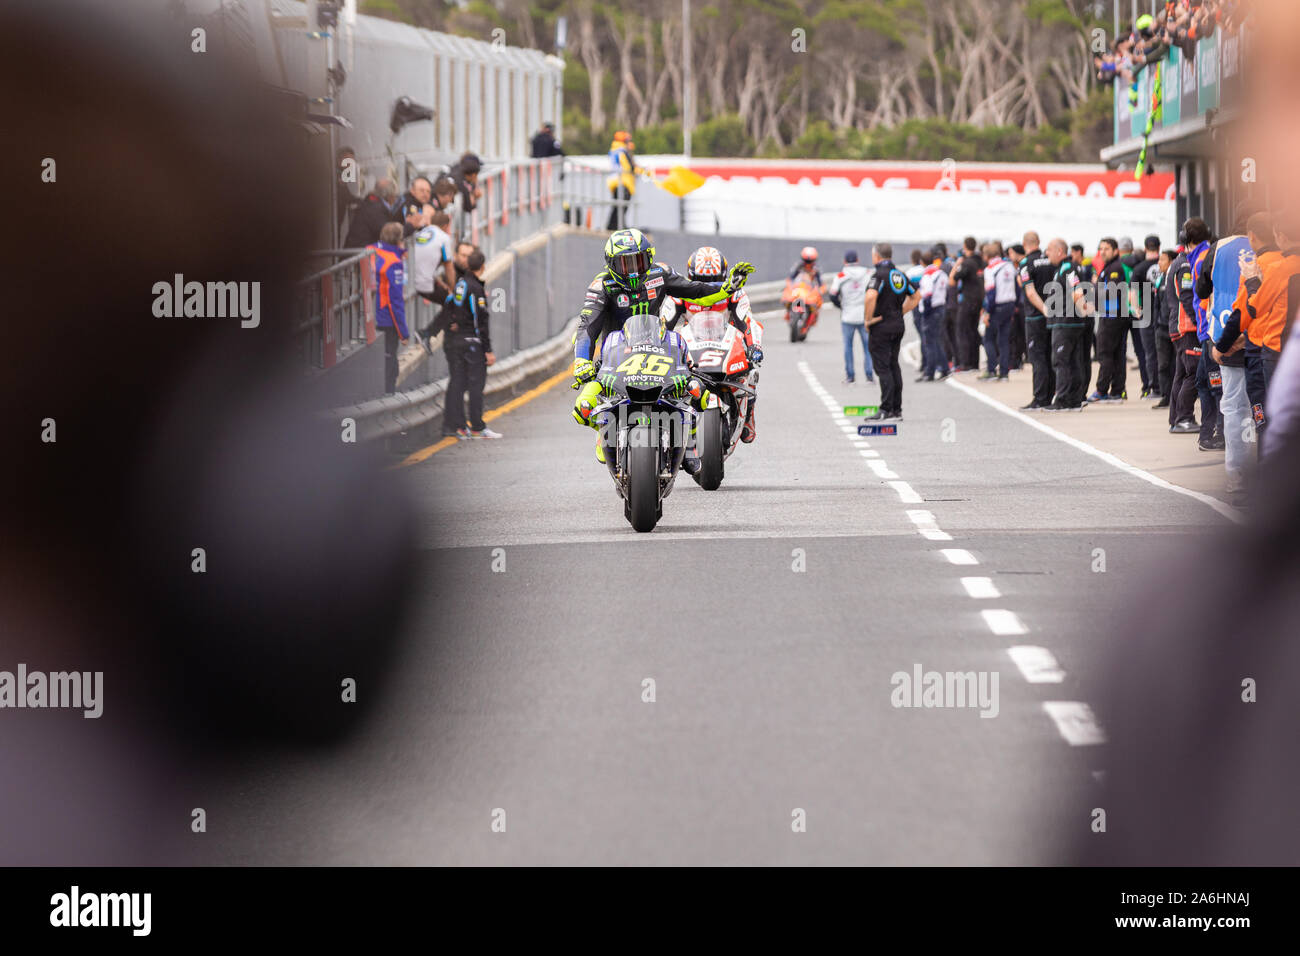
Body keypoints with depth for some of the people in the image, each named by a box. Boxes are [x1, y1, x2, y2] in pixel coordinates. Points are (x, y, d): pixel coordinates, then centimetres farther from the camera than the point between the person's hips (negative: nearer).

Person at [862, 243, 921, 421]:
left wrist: (868, 318, -18)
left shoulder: (879, 275, -14)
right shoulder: (900, 274, 10)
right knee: (894, 366, 14)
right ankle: (897, 409, 15)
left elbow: (871, 296, -31)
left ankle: (886, 410, -9)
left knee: (882, 368, -6)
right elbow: (916, 296, 19)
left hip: (881, 327, -8)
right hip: (898, 325, 8)